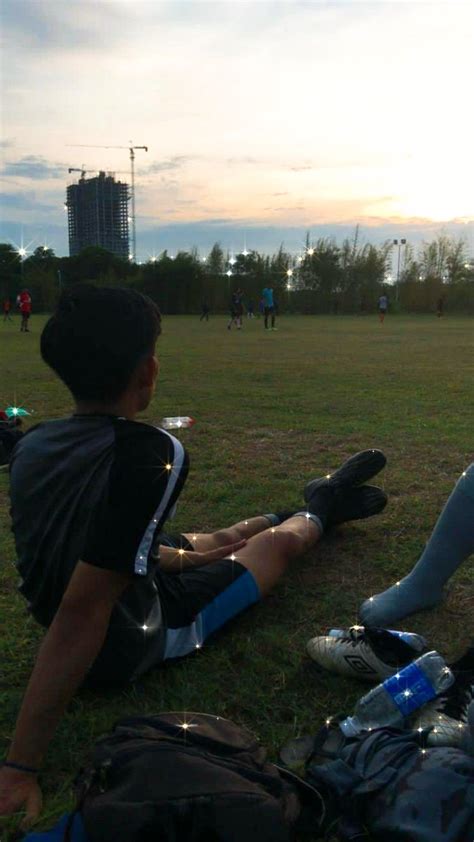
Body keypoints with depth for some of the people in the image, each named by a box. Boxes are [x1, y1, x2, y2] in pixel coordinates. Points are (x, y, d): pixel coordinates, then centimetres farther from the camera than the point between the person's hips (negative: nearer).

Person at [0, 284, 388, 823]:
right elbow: (79, 612, -37)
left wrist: (180, 554, 12)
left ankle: (320, 502, 53)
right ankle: (320, 511, 49)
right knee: (278, 539, 14)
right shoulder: (149, 455, -36)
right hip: (132, 646, -6)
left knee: (218, 540, 26)